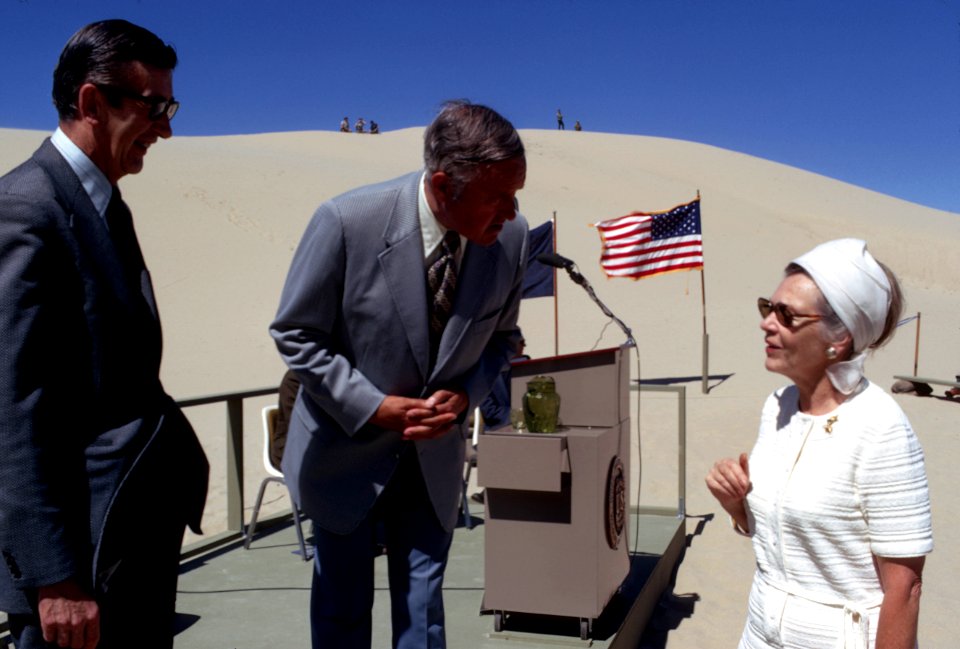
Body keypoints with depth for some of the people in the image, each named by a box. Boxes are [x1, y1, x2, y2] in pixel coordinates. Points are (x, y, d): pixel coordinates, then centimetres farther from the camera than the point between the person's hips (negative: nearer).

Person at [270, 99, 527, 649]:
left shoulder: (511, 238, -15)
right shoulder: (347, 222, -24)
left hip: (434, 453, 2)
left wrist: (464, 394, -17)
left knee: (422, 604, 13)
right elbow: (296, 334, -13)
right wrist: (375, 407, -20)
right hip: (347, 447, -2)